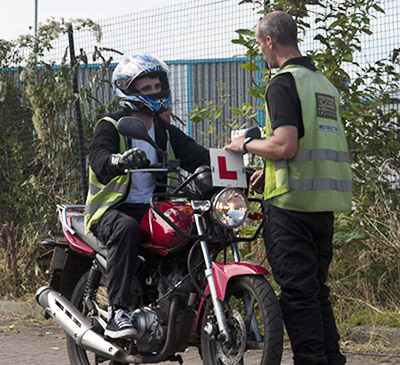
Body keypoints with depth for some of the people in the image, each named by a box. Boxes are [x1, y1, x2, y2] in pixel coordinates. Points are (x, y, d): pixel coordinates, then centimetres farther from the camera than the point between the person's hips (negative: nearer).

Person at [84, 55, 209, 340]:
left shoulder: (166, 132, 17)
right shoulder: (111, 127, -2)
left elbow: (200, 157, 7)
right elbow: (99, 162, -22)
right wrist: (120, 160, -46)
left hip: (154, 209, 5)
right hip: (113, 209, -5)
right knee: (126, 229, -39)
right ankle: (118, 312, -42)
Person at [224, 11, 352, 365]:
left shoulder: (284, 83, -10)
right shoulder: (325, 83, 17)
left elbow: (285, 146, -21)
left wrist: (247, 145, -4)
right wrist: (270, 171, 27)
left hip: (292, 203, -8)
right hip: (325, 202, 9)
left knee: (297, 289, -6)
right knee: (316, 288, 15)